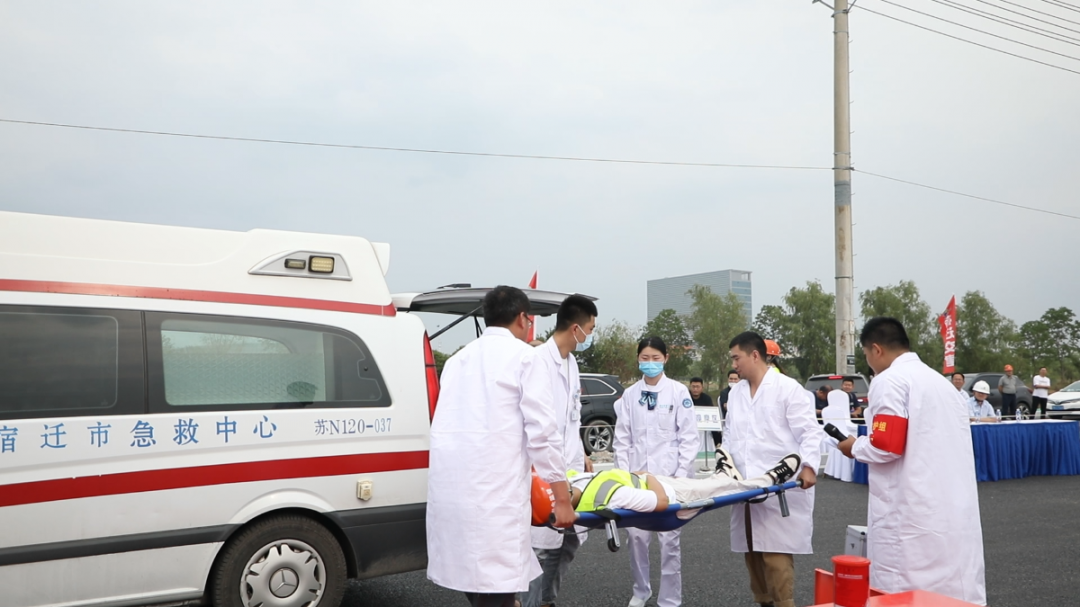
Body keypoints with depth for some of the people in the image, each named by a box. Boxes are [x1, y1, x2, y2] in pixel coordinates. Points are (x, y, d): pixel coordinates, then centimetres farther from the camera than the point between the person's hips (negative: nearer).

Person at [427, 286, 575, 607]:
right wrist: (562, 498, -2)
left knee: (473, 576, 17)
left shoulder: (458, 359, 20)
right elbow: (541, 431, -7)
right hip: (493, 489, -7)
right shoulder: (524, 356, 1)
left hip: (449, 487, 7)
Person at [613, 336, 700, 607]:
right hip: (637, 473, 3)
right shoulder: (629, 394, 6)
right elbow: (622, 438, 8)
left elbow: (689, 436, -2)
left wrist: (682, 474, -8)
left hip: (668, 473, -3)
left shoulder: (679, 391, -1)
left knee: (669, 538, -1)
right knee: (636, 535, 6)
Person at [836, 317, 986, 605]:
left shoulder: (890, 380, -8)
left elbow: (887, 446, -16)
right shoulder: (941, 381, 18)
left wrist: (855, 447, 2)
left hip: (913, 513, -8)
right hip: (957, 510, 8)